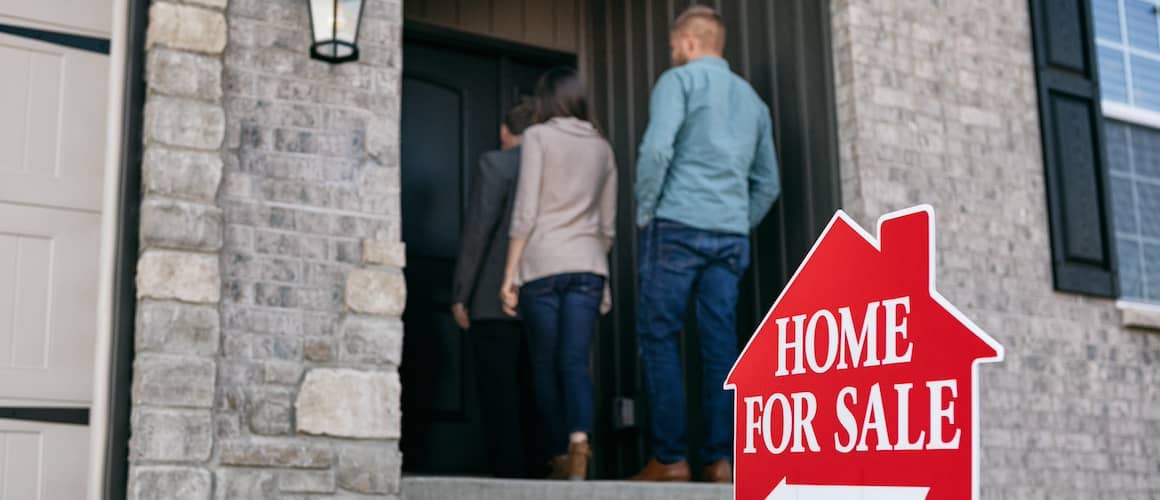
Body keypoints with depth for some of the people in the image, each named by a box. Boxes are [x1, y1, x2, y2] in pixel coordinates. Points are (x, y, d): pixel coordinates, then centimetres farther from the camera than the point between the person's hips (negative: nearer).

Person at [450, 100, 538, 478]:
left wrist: (460, 295, -7)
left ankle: (510, 473, -6)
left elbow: (477, 232, -10)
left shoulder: (494, 164, -3)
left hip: (496, 303, -5)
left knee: (499, 396, -3)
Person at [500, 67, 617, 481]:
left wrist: (510, 274, -4)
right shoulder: (602, 146, 16)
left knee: (545, 365, 6)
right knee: (575, 362, -5)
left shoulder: (538, 136, 2)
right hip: (588, 265, 3)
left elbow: (525, 211, -6)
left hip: (542, 263, -3)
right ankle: (579, 442, -29)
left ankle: (560, 458, 9)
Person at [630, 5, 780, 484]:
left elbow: (657, 148, -14)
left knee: (659, 337, -1)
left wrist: (644, 212, -5)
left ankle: (670, 458, -6)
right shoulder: (752, 98, 21)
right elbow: (768, 183, 20)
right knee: (721, 343, 2)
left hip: (679, 225, -5)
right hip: (731, 236, 6)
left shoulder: (679, 80, 2)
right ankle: (721, 459, -2)